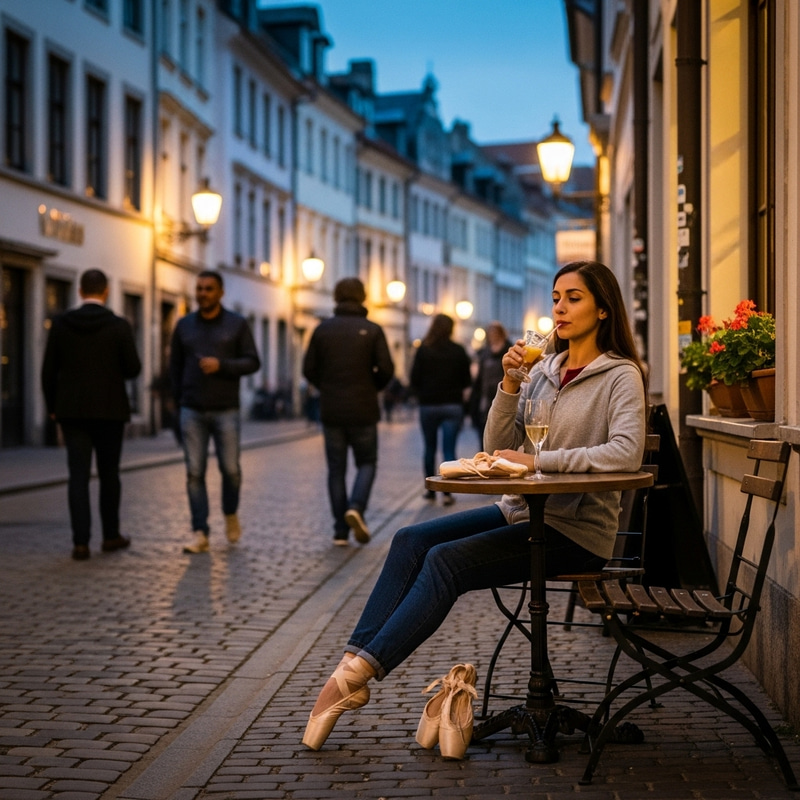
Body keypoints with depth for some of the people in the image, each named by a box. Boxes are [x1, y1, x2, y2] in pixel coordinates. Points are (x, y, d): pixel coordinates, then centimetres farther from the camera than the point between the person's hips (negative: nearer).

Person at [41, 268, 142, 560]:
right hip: (109, 410, -1)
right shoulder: (119, 326, -7)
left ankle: (81, 542, -7)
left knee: (78, 476, 0)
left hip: (72, 410, 1)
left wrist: (52, 407, 11)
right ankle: (111, 535, 22)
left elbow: (48, 371, 0)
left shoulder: (60, 324, -1)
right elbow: (133, 369, -5)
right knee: (109, 474, 13)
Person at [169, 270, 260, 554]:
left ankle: (231, 515, 29)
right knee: (194, 473, -3)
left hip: (226, 411, -1)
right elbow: (175, 366, 14)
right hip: (192, 413, 2)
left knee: (230, 469, 0)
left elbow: (252, 362, -3)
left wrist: (221, 365, -18)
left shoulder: (237, 325, 1)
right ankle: (200, 534, 0)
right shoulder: (184, 326, 7)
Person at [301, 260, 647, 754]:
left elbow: (626, 453, -25)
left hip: (577, 528, -7)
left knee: (447, 560, -24)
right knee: (411, 541, -11)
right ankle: (355, 661, -18)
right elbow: (498, 448, 9)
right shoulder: (545, 370, 14)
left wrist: (537, 460, -25)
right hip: (523, 511, 7)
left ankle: (359, 674, -21)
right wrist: (509, 385, -6)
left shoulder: (620, 375, -7)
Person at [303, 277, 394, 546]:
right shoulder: (372, 330, -5)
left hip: (331, 410, 2)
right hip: (363, 411, -2)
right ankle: (356, 507, -12)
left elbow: (309, 369, 0)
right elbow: (386, 369, -8)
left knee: (336, 469, 8)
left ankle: (340, 531, 7)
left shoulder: (322, 329, 0)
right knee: (367, 463, 13)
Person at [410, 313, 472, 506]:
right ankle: (447, 492, -10)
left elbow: (415, 379, -5)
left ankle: (430, 490, 20)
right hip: (453, 405, 0)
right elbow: (466, 380, 2)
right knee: (449, 449, -1)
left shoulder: (423, 350, -5)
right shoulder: (458, 351, -2)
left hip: (428, 405, 0)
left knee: (429, 448, 14)